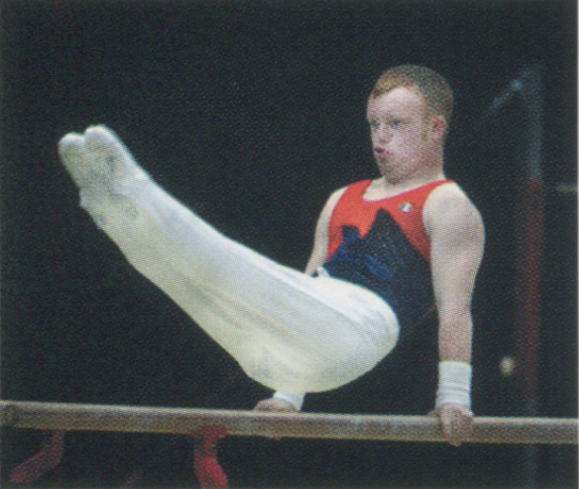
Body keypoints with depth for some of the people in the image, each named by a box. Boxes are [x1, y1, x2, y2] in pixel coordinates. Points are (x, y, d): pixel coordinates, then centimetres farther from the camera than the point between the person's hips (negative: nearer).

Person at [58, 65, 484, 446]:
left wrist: (453, 398, -7)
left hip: (357, 329, -7)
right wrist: (287, 395, 27)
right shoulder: (343, 201, 31)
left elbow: (454, 306, 0)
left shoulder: (448, 207, 9)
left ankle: (132, 194, -44)